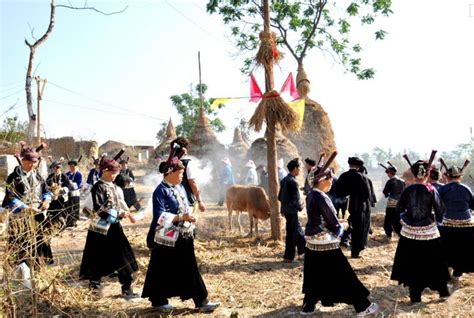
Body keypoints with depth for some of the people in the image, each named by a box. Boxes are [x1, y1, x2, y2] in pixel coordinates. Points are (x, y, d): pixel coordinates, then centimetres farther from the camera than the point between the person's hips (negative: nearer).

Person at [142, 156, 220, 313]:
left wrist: (189, 217, 1)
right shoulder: (161, 191, -15)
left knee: (190, 268, 9)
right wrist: (181, 217, -26)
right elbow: (160, 217, -21)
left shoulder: (180, 188, 10)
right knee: (163, 270, 7)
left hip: (183, 236, 8)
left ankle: (201, 301, 13)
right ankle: (158, 301, 25)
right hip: (167, 238, -7)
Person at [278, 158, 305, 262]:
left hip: (286, 210, 9)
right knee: (292, 234, 2)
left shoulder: (284, 180, 8)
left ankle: (302, 252, 27)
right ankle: (288, 257, 11)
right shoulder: (293, 182, -20)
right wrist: (300, 206, -1)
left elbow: (280, 197, 14)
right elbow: (297, 199, -19)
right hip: (292, 211, -9)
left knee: (299, 231, 18)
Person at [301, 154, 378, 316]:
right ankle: (362, 306, 12)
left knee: (315, 276, 19)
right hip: (326, 243, -9)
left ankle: (307, 307, 26)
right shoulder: (321, 198, -22)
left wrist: (336, 227, 5)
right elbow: (331, 221, -16)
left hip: (313, 242, 9)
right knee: (344, 275, 2)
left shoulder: (311, 195, 6)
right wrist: (339, 230, 4)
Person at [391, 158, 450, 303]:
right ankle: (443, 291, 29)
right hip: (429, 231, -1)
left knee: (412, 263, 10)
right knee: (435, 262, 16)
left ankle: (415, 295, 14)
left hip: (409, 232, 1)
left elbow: (399, 209, 1)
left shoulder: (407, 190, -5)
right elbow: (440, 211, -6)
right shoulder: (431, 190, -10)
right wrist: (437, 219, 13)